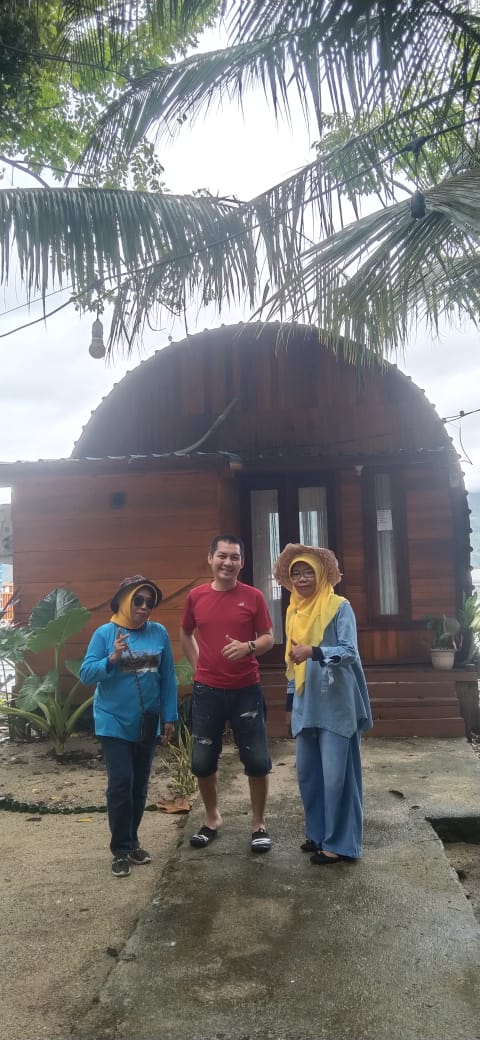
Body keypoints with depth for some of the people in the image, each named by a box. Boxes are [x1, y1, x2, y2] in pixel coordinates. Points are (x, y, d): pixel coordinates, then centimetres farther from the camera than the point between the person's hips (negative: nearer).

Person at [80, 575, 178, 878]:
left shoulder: (159, 633, -3)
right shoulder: (105, 633, -9)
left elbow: (168, 678, 1)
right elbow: (86, 674, -9)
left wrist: (170, 717, 2)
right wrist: (112, 659, -25)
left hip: (148, 723, 3)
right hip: (115, 723, -3)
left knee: (140, 785, 12)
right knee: (121, 783, -5)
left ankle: (132, 842, 29)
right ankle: (121, 850, 10)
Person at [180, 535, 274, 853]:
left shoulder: (253, 596, -4)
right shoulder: (196, 596, 1)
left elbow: (269, 638, 0)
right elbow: (185, 634, 17)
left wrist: (248, 647, -20)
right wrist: (198, 664, 7)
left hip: (246, 690, -1)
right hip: (207, 691, 2)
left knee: (257, 759, 2)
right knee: (202, 761, 8)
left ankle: (259, 823, 22)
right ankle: (213, 818, 31)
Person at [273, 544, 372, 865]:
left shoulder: (340, 607, -8)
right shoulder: (294, 612, 12)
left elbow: (349, 652, -17)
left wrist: (314, 652, -32)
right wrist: (290, 701, 20)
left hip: (335, 705, -7)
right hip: (306, 706, 7)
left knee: (336, 775, -3)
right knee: (307, 773, 13)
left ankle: (339, 843, 11)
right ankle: (318, 832, 29)